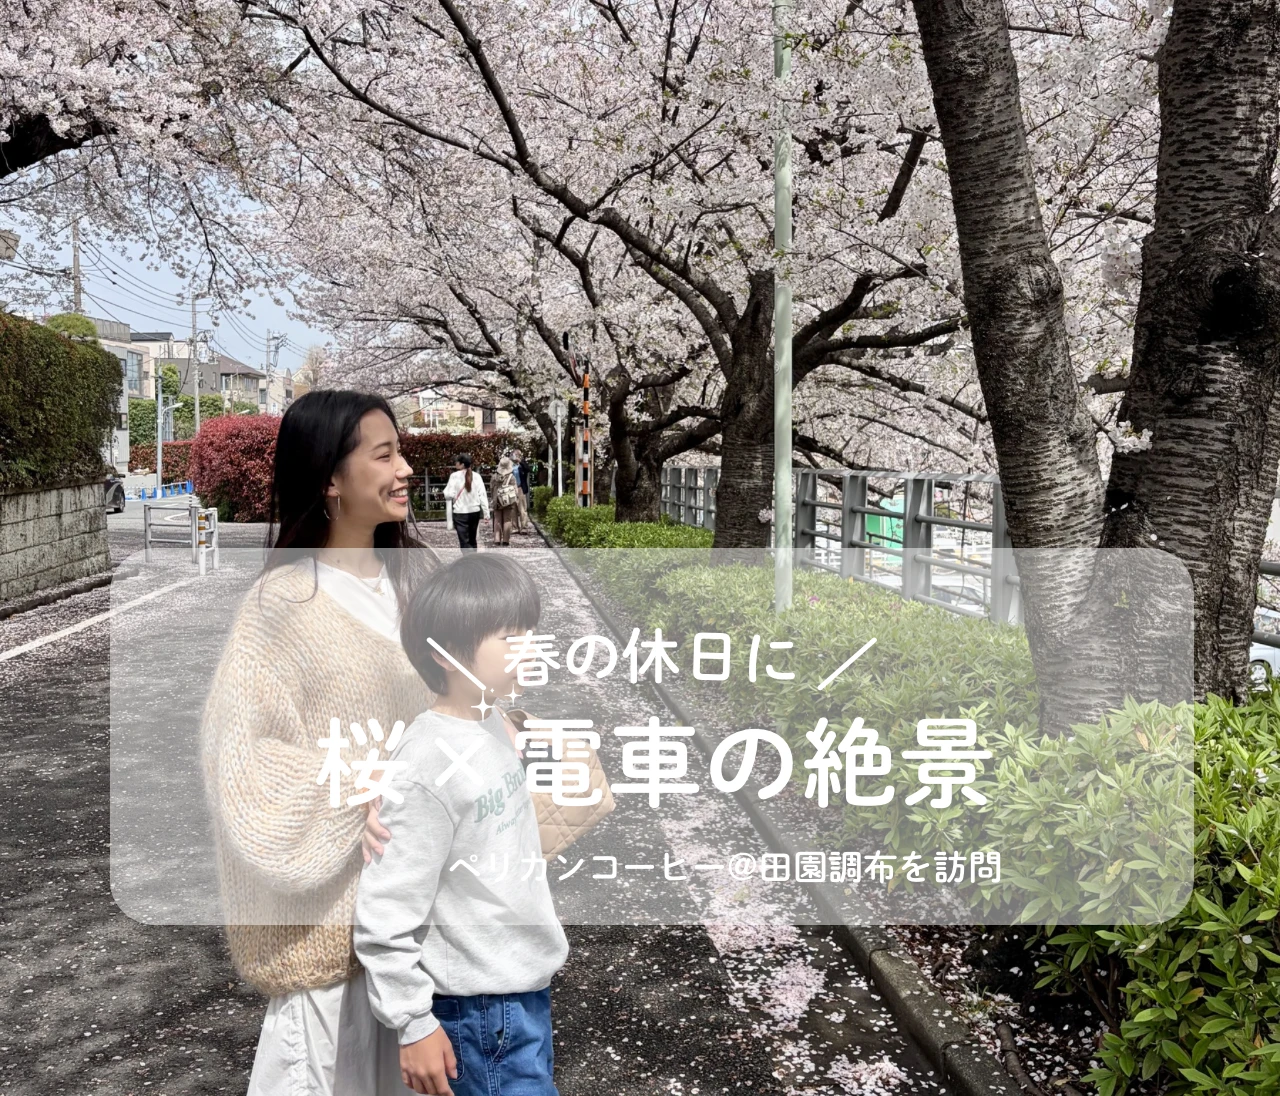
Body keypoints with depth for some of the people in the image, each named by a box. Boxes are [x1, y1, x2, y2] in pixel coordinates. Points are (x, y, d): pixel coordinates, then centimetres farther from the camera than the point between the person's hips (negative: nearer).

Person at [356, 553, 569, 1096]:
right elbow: (385, 914, -20)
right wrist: (413, 1025, -15)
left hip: (527, 982, 8)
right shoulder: (426, 769, -24)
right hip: (480, 1008, -8)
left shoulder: (492, 725, 2)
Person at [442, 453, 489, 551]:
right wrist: (486, 513, 2)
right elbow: (482, 495, -1)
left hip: (460, 513, -4)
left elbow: (449, 495, -12)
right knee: (472, 540, 19)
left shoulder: (455, 476, -10)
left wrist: (447, 488, 9)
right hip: (475, 512, 4)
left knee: (465, 542, -4)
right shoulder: (476, 476, 0)